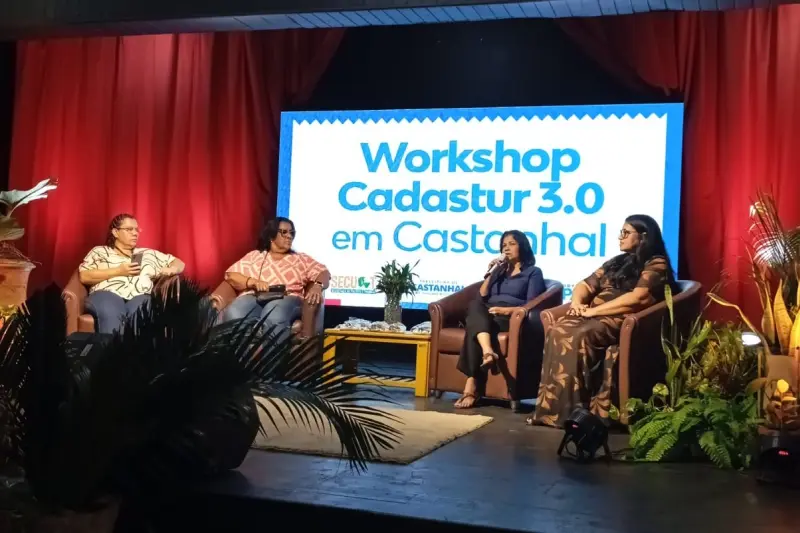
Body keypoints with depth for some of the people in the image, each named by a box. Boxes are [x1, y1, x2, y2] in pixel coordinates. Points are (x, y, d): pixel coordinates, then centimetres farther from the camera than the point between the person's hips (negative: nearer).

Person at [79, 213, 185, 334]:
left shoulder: (149, 253, 31)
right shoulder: (99, 251, 24)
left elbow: (179, 263, 34)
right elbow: (84, 276, 8)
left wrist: (171, 270, 8)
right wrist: (118, 271, 1)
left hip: (140, 297, 1)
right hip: (107, 294, -1)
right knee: (110, 315, -41)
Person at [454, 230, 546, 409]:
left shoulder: (533, 272, 15)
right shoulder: (499, 270, 31)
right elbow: (481, 298, 19)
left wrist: (507, 309, -16)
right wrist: (490, 273, 10)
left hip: (511, 318, -4)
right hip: (485, 316, 4)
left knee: (475, 328, -37)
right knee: (475, 306, -35)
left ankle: (471, 386, -46)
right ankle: (488, 352, -61)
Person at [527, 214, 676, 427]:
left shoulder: (656, 265, 1)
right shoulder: (616, 262, 25)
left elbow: (637, 299, -15)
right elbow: (585, 285, 23)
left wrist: (594, 310, -14)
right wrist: (577, 302, -1)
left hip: (622, 321, -6)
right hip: (593, 315, 7)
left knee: (580, 337, -34)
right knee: (557, 332, -25)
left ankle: (573, 410, -29)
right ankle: (550, 407, -28)